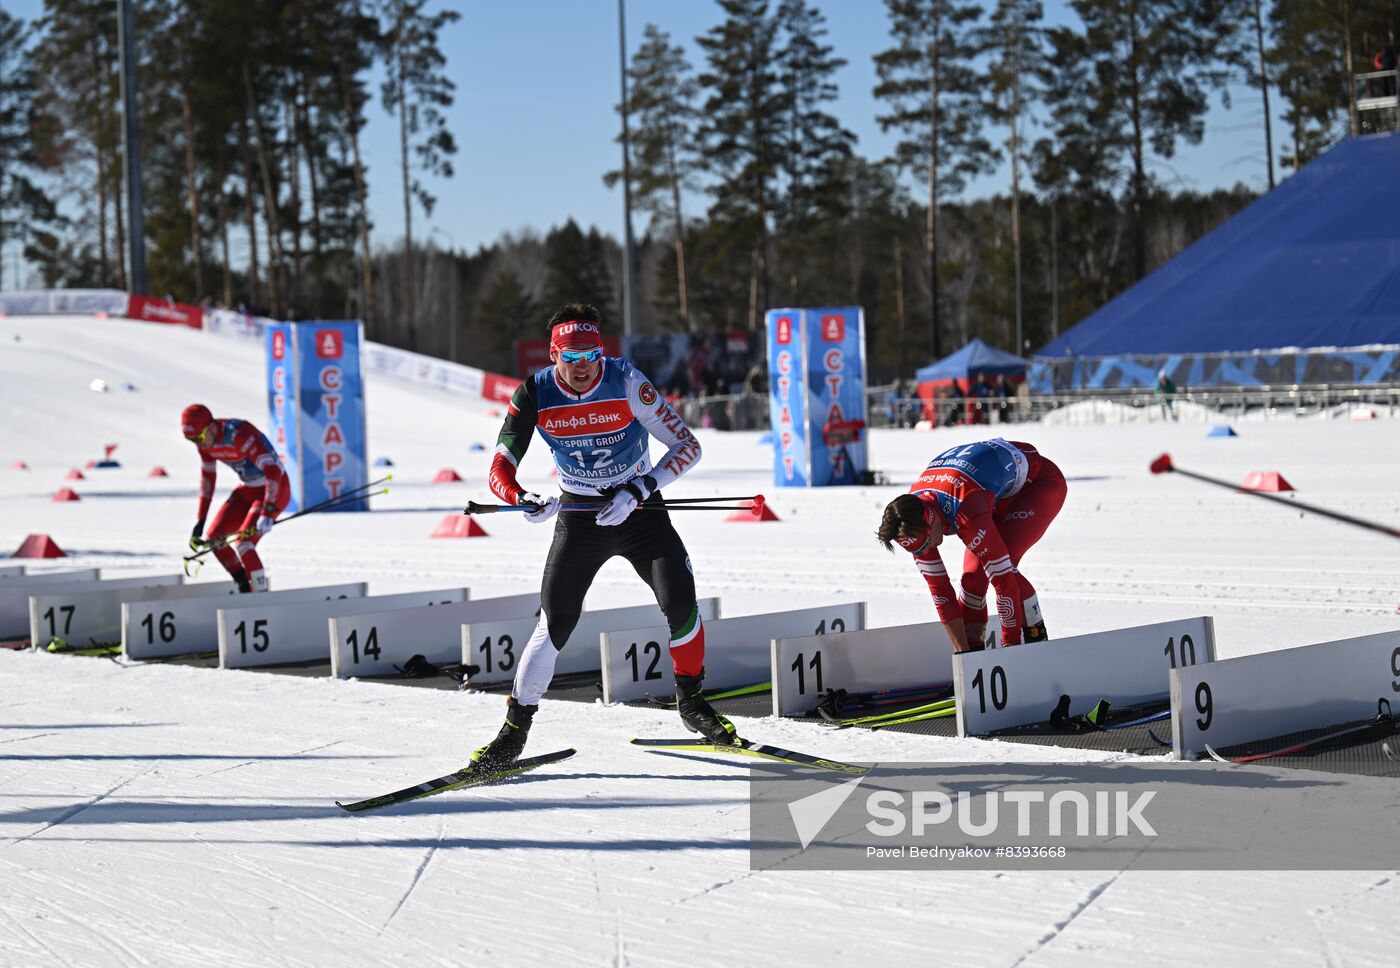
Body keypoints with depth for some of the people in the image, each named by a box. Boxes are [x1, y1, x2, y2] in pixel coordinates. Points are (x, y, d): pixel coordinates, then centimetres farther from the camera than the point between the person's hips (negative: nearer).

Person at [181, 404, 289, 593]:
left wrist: (267, 513, -41)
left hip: (273, 490, -8)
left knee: (243, 544, -21)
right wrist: (200, 520, 8)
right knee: (213, 538, 2)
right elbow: (207, 476, 9)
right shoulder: (205, 439, -6)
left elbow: (273, 471, -36)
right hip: (248, 489, 9)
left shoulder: (239, 435, -30)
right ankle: (245, 589, 16)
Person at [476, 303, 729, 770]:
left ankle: (691, 701, 5)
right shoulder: (535, 395, -14)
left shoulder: (626, 381, -18)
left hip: (639, 509, -1)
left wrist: (637, 492, -28)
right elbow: (500, 470, -11)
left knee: (679, 600, -20)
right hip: (579, 516, 1)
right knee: (555, 625, -11)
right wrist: (523, 499, -34)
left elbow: (687, 446, -17)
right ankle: (515, 729, 5)